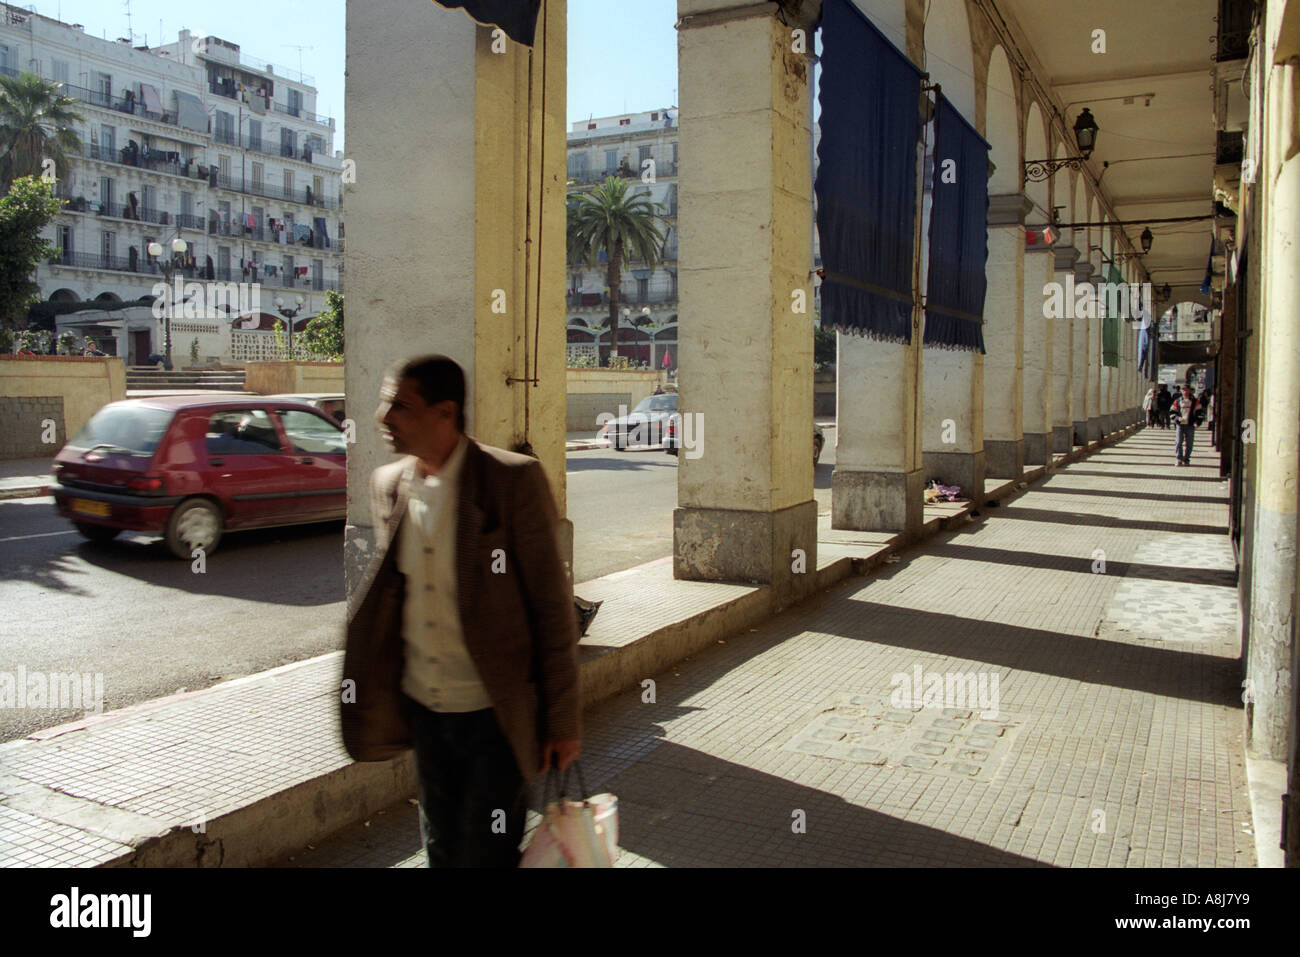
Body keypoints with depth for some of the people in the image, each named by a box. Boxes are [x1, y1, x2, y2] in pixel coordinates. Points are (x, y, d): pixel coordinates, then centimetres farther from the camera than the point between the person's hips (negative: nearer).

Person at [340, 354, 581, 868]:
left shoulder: (515, 479, -15)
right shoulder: (386, 483, 2)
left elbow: (553, 603, -12)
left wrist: (563, 720, -10)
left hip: (495, 715, -5)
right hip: (422, 709, 6)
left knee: (486, 855, 6)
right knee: (441, 851, 19)